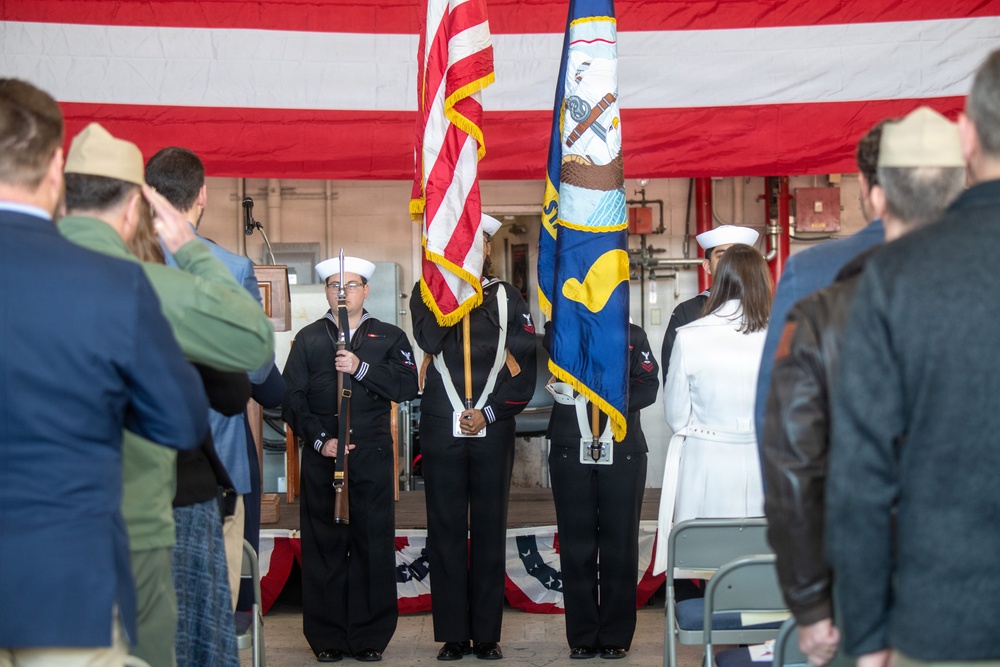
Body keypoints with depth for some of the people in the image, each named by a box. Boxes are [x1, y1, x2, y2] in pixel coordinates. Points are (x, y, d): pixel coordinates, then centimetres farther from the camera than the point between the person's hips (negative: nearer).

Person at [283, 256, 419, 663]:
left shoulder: (389, 337, 11)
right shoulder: (308, 339, 13)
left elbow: (407, 387, -3)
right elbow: (292, 399, 5)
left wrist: (361, 368, -14)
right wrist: (319, 439, -8)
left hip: (372, 457, 0)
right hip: (321, 458, 0)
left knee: (374, 545, 0)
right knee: (323, 545, 1)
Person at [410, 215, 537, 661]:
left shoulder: (507, 299, 10)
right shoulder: (428, 293, 9)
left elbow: (524, 367, 4)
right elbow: (429, 341, -12)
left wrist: (490, 412, -7)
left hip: (492, 428, 0)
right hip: (441, 427, 0)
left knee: (490, 530, 3)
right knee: (446, 529, 1)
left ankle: (487, 634, 9)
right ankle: (453, 635, 7)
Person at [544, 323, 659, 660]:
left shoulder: (633, 336, 10)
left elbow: (648, 386, -1)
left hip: (622, 452, 0)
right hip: (570, 451, 0)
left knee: (619, 543, 3)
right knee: (576, 544, 3)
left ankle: (616, 636, 11)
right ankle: (582, 636, 12)